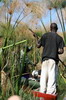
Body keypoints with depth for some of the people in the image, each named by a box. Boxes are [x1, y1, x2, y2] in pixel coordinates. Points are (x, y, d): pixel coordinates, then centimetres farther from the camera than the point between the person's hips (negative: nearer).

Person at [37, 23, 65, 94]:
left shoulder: (45, 35, 4)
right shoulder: (59, 38, 2)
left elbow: (38, 45, 7)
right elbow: (61, 51, -6)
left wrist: (38, 40, 26)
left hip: (45, 58, 2)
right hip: (53, 59, -1)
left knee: (43, 76, 6)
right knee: (52, 76, -2)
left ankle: (42, 92, 5)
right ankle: (50, 93, -7)